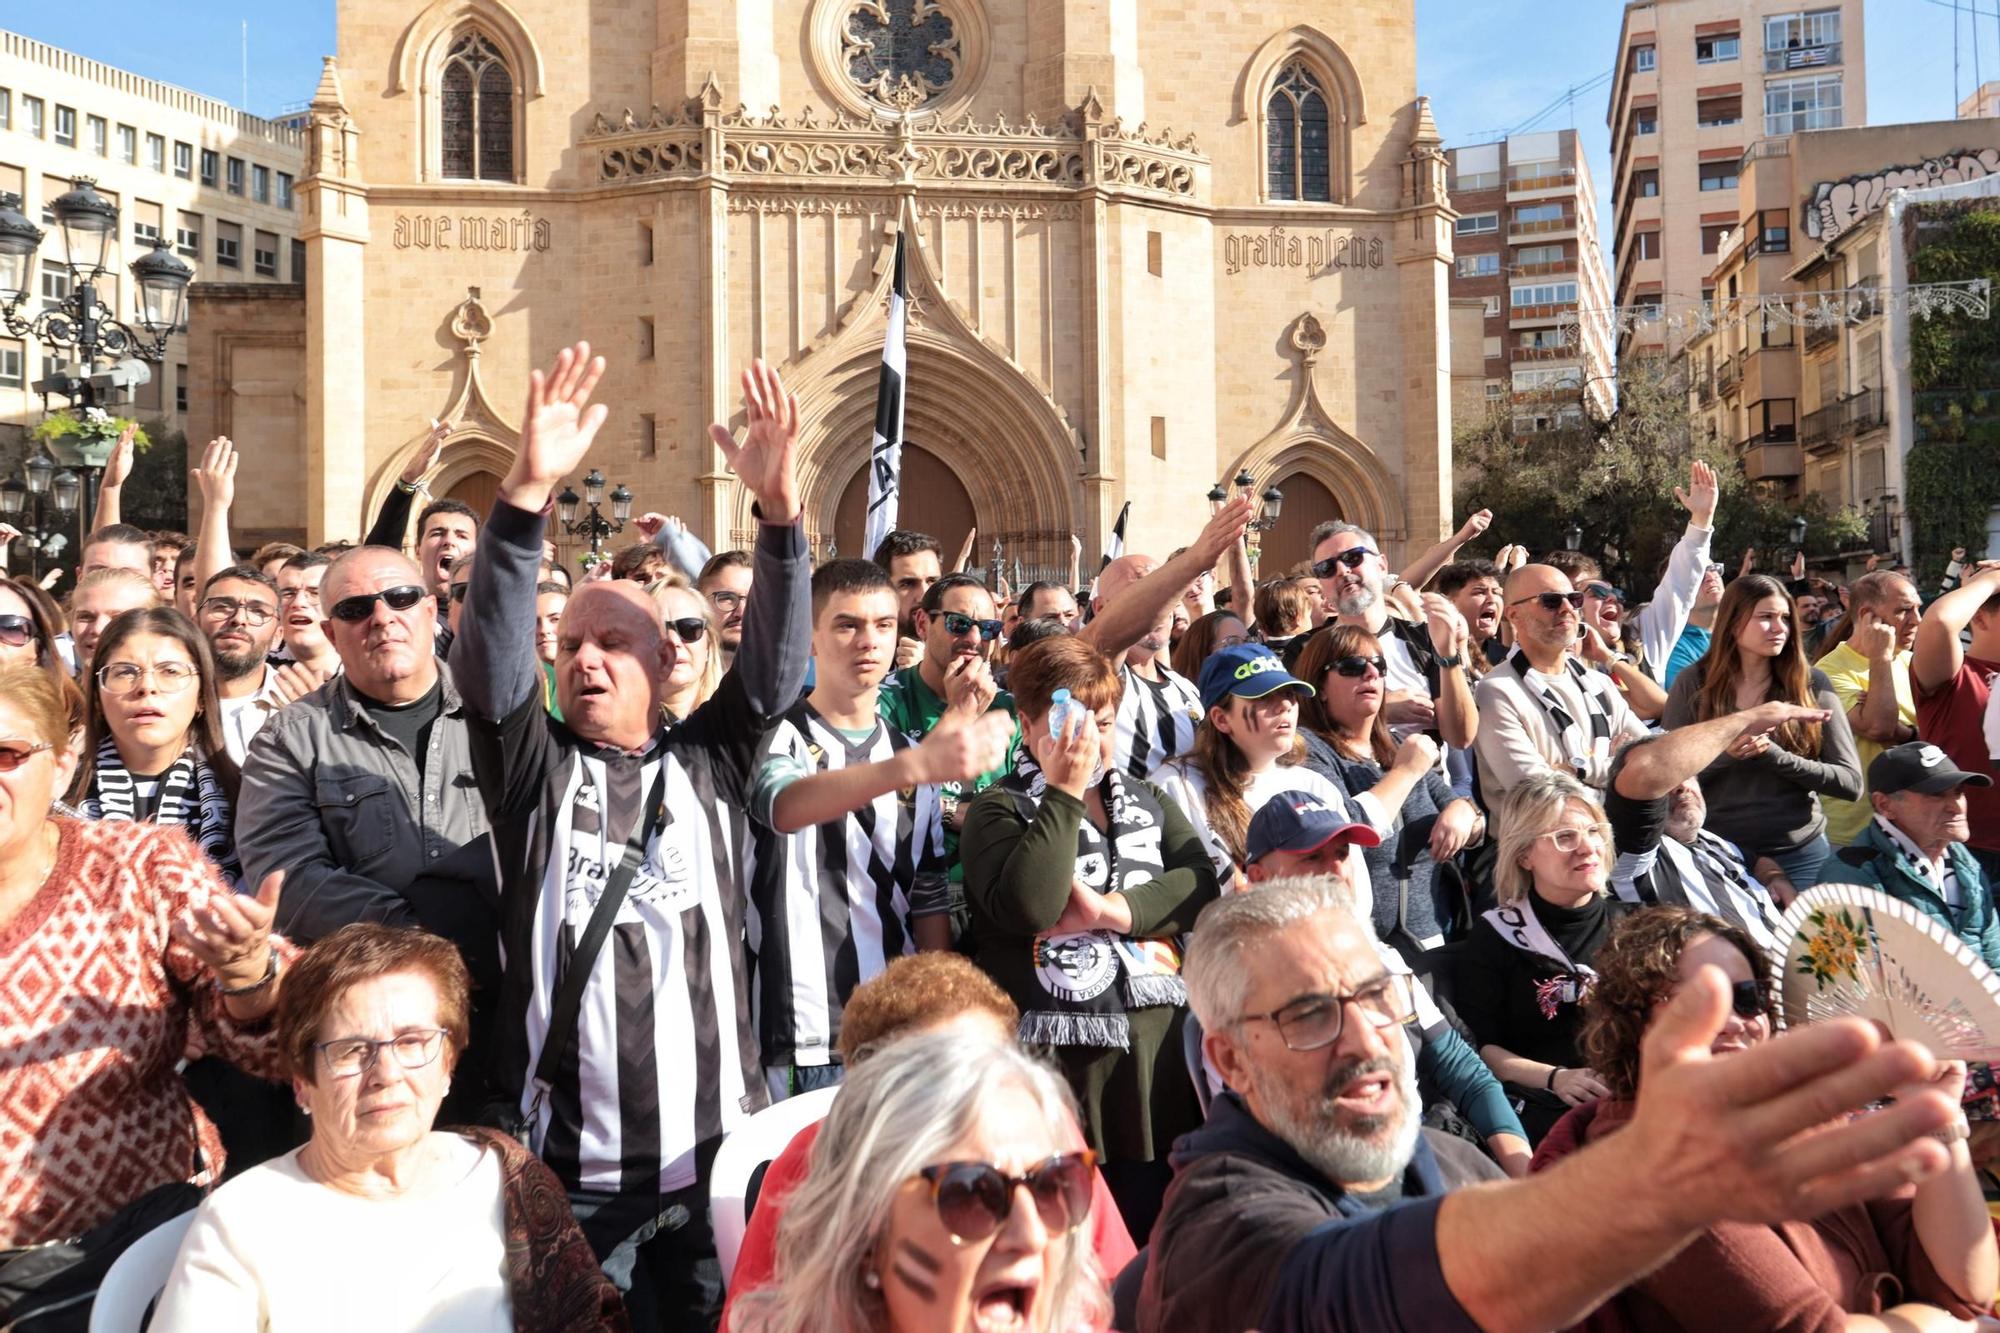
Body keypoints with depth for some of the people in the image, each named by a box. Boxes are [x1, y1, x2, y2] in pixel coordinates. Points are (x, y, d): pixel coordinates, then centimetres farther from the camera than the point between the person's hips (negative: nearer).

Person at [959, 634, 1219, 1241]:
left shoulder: (1148, 799, 17)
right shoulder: (999, 810, 1)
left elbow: (1202, 881, 1)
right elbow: (1028, 906, -17)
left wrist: (1115, 909, -13)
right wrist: (1065, 792, -13)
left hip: (1156, 1039, 5)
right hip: (1058, 1048, -4)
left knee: (1159, 1224, 13)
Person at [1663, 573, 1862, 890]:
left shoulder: (1811, 683, -2)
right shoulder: (1694, 682, -4)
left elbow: (1851, 782, -5)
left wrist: (1774, 755, -19)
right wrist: (1723, 754, -22)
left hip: (1800, 852, 1)